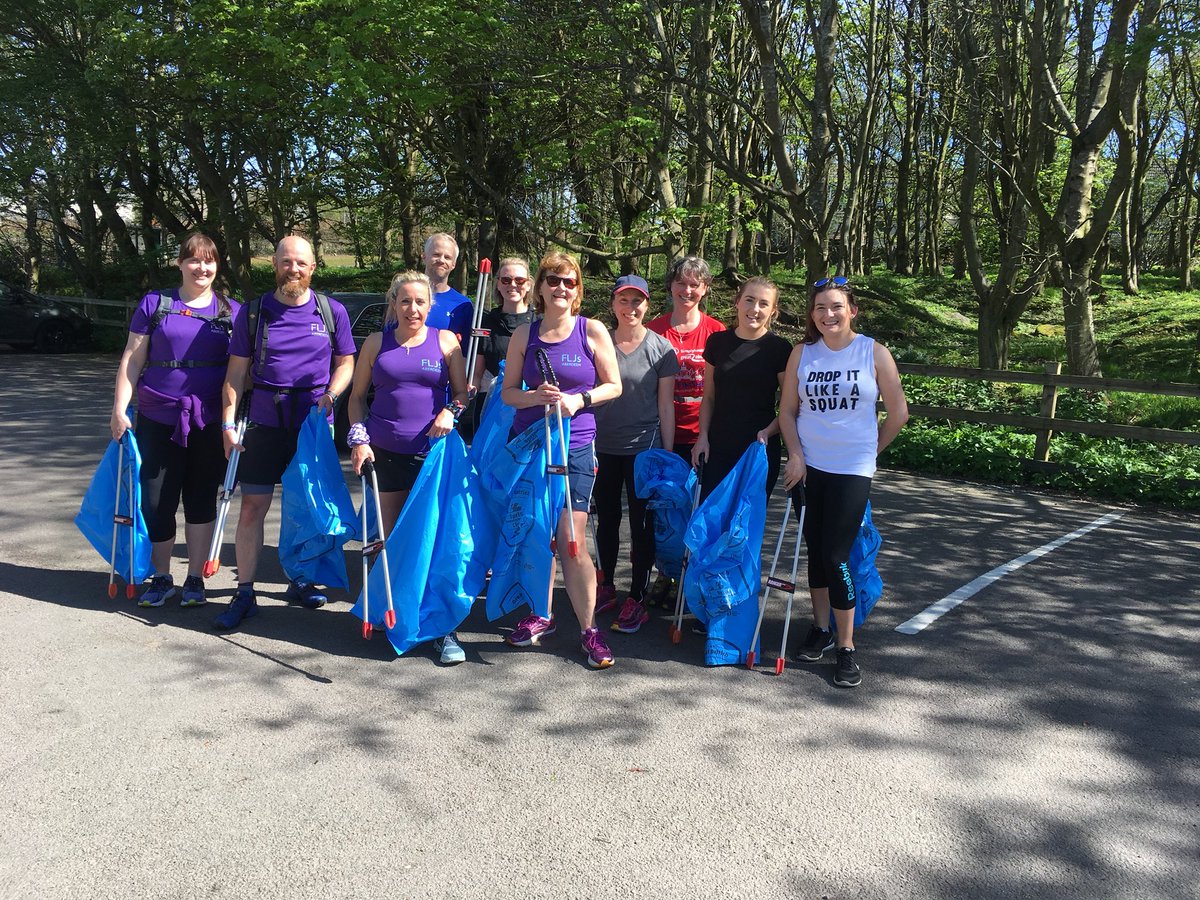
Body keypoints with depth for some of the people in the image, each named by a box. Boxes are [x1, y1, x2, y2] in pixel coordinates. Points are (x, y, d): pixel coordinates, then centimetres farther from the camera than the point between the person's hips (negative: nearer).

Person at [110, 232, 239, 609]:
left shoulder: (230, 311, 7)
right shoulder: (155, 304, 5)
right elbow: (132, 358, 5)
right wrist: (119, 408, -2)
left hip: (209, 422, 0)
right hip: (158, 418, 0)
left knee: (201, 499, 8)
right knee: (156, 500, 2)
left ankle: (195, 579, 20)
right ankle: (161, 578, 21)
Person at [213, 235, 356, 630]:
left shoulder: (332, 312, 3)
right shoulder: (253, 312, 3)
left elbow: (345, 362, 9)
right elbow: (236, 372, 4)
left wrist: (329, 395, -11)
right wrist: (229, 422, -4)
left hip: (315, 425, 1)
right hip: (265, 424, 0)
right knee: (252, 509, -1)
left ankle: (300, 580, 29)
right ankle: (245, 593, 9)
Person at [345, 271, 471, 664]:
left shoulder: (445, 341, 5)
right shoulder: (376, 343, 9)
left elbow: (462, 392, 8)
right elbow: (357, 396, 13)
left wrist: (451, 411, -12)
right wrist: (359, 437, -1)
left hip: (433, 451, -2)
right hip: (384, 451, 2)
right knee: (392, 535, 10)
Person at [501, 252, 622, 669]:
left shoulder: (592, 331, -1)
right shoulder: (524, 334, 5)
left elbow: (613, 386, 3)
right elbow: (508, 392, 7)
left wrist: (578, 400, -14)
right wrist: (536, 397, -14)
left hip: (575, 447, -3)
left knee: (571, 541, -8)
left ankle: (589, 629, 3)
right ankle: (542, 614, 27)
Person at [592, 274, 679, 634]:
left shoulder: (660, 348, -3)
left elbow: (666, 405, -1)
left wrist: (667, 455, -3)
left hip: (644, 447, -2)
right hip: (603, 446, 3)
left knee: (642, 523, 4)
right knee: (606, 519, 13)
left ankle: (636, 600, 16)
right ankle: (606, 587, 31)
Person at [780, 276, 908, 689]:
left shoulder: (874, 353, -4)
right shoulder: (802, 353, 3)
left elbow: (898, 412, 2)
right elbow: (787, 410, 7)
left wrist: (870, 449, 9)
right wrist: (796, 455, -4)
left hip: (852, 469, -3)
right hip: (808, 467, 3)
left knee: (836, 556, -7)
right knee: (815, 550, 11)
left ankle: (846, 648, 5)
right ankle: (820, 628, 28)